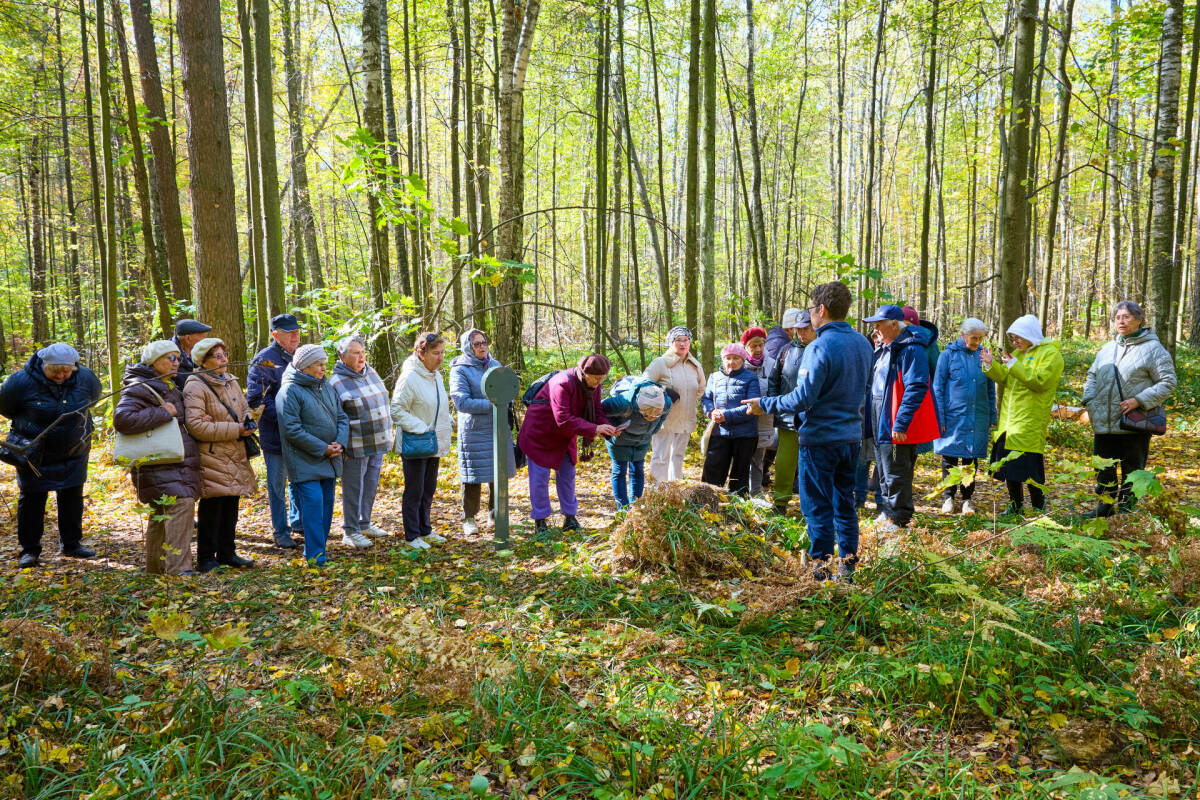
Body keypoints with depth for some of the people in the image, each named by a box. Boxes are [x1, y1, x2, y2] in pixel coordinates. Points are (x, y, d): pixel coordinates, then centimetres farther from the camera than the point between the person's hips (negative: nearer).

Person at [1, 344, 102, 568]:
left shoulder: (86, 379, -13)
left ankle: (72, 544, 25)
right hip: (34, 454, -3)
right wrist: (28, 425, 4)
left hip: (73, 452, 3)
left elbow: (93, 399, 11)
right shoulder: (22, 381, -21)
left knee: (72, 498, 11)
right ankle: (30, 550, 16)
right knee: (32, 499, 4)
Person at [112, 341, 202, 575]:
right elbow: (122, 419, -23)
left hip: (176, 463, 10)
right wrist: (163, 413, -20)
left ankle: (156, 566, 25)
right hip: (159, 465, -10)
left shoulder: (169, 388, 21)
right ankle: (178, 567, -25)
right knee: (181, 503, -22)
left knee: (161, 514, 15)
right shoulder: (139, 389, -9)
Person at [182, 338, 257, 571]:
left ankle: (227, 553, 25)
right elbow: (195, 426, -20)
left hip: (235, 456, 8)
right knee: (211, 509, -2)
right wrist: (235, 430, -19)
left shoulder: (231, 381, 13)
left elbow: (244, 408, 24)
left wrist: (248, 422, -1)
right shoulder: (196, 386, -13)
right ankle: (206, 559, 9)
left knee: (231, 507, 14)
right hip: (212, 457, -8)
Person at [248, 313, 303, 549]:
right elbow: (256, 399, -14)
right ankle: (281, 532, 13)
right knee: (277, 485, 4)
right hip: (275, 434, -6)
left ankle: (297, 522, 32)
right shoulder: (263, 360, -10)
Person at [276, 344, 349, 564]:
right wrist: (323, 448, -17)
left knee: (327, 504, 10)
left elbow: (342, 417, 14)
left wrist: (340, 443, -5)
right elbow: (292, 430, -17)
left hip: (329, 461, 8)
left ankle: (317, 548, 21)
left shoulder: (327, 387, 12)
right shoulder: (289, 391, -11)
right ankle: (315, 555, -7)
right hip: (305, 462, -8)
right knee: (313, 503, -12)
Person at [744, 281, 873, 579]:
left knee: (817, 506, 2)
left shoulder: (819, 347, -19)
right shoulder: (863, 344, 7)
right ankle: (849, 563, 23)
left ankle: (821, 566, 8)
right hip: (851, 436, 7)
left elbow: (804, 397, -21)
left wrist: (765, 405, -11)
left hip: (819, 438, -7)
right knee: (845, 502, 16)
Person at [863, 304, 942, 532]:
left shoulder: (910, 349, -17)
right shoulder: (885, 348, 14)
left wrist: (900, 424, -25)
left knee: (896, 474, -2)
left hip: (898, 427, -10)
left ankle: (898, 520, 9)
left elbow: (916, 389, -23)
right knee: (885, 472, 19)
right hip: (881, 425, 10)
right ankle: (887, 512, 32)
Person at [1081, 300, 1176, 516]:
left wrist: (1139, 400, -19)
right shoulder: (1107, 348, 12)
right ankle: (1105, 506, 29)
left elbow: (1168, 383, -8)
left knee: (1131, 470, 3)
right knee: (1104, 468, 15)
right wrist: (1090, 399, 4)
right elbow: (1092, 375, 22)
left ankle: (1125, 509, 14)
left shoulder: (1153, 348, -6)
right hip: (1104, 423, 6)